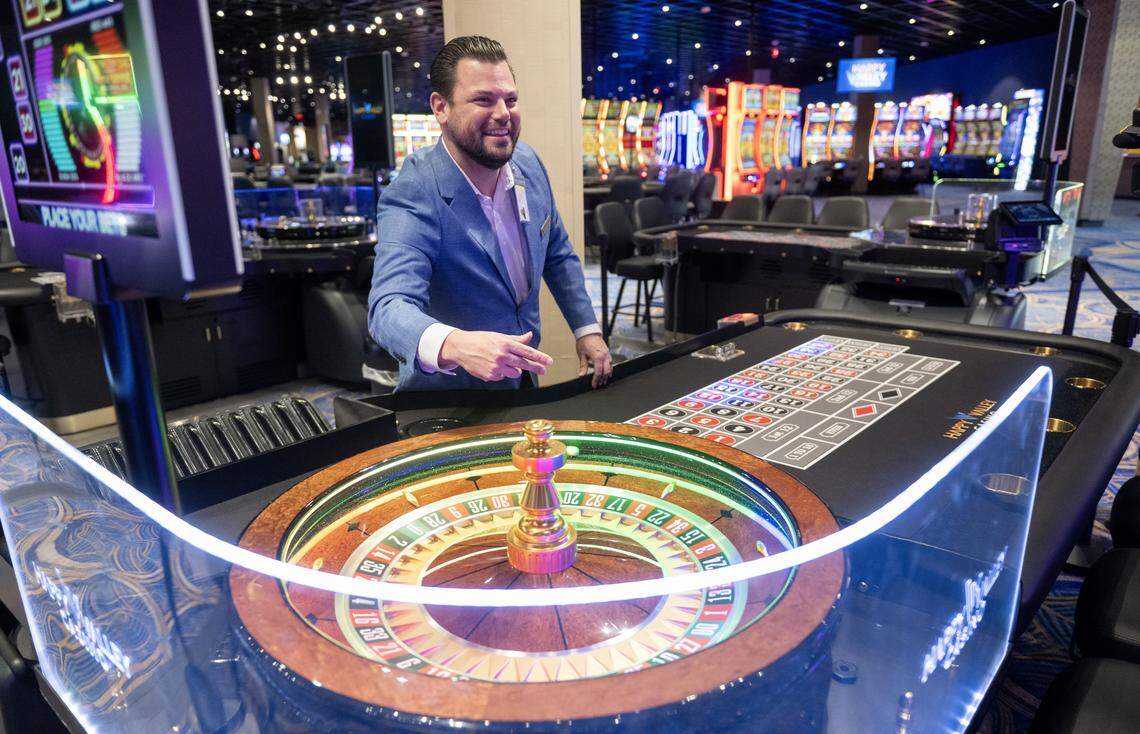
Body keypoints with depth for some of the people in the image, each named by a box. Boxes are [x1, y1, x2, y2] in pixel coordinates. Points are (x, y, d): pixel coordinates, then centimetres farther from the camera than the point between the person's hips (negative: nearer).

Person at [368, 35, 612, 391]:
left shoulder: (528, 162, -2)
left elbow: (557, 255, 12)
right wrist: (455, 345, -54)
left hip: (523, 379, 4)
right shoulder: (411, 199, -23)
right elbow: (389, 307, -35)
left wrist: (587, 329, 4)